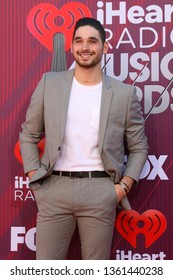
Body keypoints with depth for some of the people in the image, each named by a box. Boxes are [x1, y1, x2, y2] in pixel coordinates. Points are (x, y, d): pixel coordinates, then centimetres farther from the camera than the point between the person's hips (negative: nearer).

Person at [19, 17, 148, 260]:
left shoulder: (124, 93, 3)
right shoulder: (49, 83, 6)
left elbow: (139, 147, 10)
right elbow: (28, 135, 11)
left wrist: (123, 186, -2)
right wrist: (35, 180, 2)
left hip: (101, 192, 0)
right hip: (55, 189, 1)